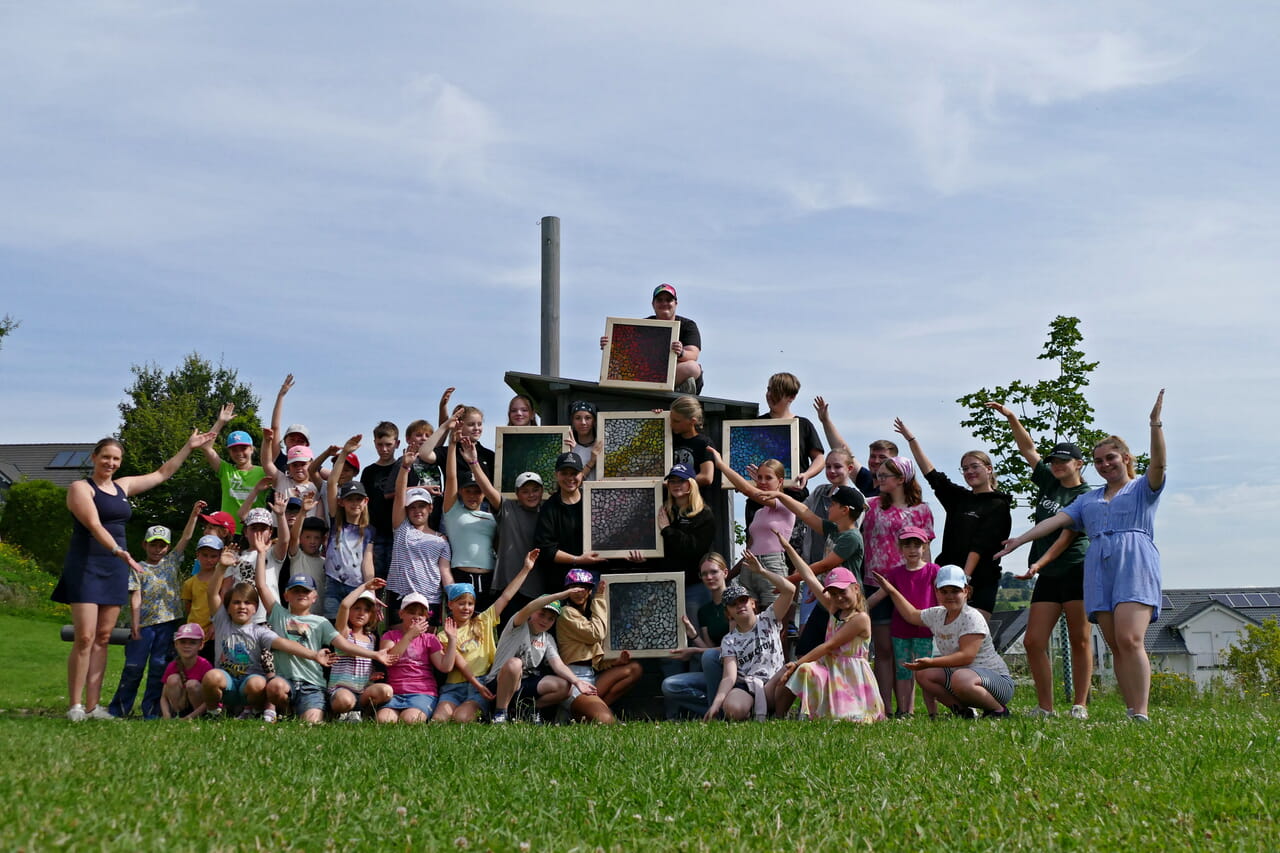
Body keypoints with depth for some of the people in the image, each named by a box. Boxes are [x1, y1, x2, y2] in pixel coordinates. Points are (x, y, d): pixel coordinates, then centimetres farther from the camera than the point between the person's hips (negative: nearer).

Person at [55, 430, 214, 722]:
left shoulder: (123, 486, 16)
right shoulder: (81, 488, -4)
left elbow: (162, 473, 27)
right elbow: (94, 525, -19)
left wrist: (189, 447, 25)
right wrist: (118, 550, -32)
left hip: (115, 568, 7)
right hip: (86, 566, -7)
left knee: (102, 638, 4)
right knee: (84, 637, -13)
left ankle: (93, 706, 5)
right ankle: (75, 706, -9)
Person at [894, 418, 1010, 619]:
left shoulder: (998, 506, -2)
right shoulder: (959, 498, 17)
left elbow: (980, 545, -11)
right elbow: (931, 474, 17)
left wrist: (965, 577, -19)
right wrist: (911, 439, 15)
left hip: (979, 583, -6)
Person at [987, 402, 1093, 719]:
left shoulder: (1085, 497, -4)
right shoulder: (1049, 482, 14)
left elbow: (1066, 537, -12)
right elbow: (1027, 448, 19)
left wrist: (1039, 563, -22)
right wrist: (1011, 418, 7)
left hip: (1076, 571, -7)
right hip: (1047, 576, 7)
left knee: (1080, 639, -4)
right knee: (1033, 641, -1)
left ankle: (1080, 706, -1)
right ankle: (1044, 707, 3)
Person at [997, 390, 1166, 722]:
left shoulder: (1143, 488, 14)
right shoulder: (1089, 499, 28)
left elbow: (1158, 464, -5)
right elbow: (1058, 520, 20)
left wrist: (1155, 424, -16)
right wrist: (1021, 539, 9)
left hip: (1134, 564, -5)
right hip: (1098, 568, 5)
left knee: (1130, 640, -20)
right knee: (1116, 646, -2)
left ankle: (1141, 716, -23)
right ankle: (1130, 713, -4)